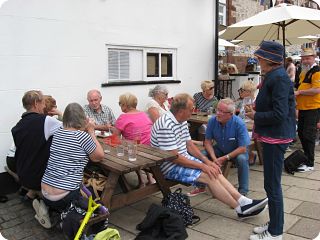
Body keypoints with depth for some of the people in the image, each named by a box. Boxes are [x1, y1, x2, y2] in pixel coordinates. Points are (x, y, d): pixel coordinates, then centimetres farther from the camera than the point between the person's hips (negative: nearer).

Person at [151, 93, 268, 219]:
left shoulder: (182, 121, 7)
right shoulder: (166, 125, -24)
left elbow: (190, 145, 12)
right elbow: (174, 157, -25)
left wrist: (207, 161, 0)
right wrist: (202, 166, -20)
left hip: (183, 158, 9)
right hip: (169, 166, -9)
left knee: (215, 171, -7)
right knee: (209, 176, -19)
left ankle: (244, 202, -9)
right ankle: (240, 208, -9)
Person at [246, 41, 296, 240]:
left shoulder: (279, 78, -19)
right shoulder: (273, 76, 12)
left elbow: (279, 114, -25)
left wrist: (256, 116, -12)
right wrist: (259, 127, 14)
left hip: (276, 138, -10)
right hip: (272, 136, 10)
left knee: (272, 185, 0)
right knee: (272, 184, 18)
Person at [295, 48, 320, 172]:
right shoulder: (304, 72, 17)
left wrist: (299, 92, -19)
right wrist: (296, 96, 15)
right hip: (303, 108, 9)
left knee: (308, 135, -5)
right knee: (301, 133, 15)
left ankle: (309, 164, 4)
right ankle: (307, 156, 30)